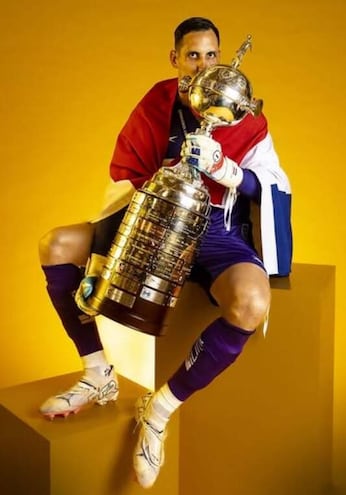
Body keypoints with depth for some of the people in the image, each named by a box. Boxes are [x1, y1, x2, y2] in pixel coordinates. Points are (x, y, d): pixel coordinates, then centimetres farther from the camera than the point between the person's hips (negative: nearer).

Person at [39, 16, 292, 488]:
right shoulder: (154, 105, 4)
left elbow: (267, 186, -8)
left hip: (219, 229, -3)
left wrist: (219, 165, -25)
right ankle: (98, 373, 0)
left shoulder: (243, 115, -2)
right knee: (56, 246, -10)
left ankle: (161, 406, -16)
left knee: (251, 305, -37)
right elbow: (125, 169, 8)